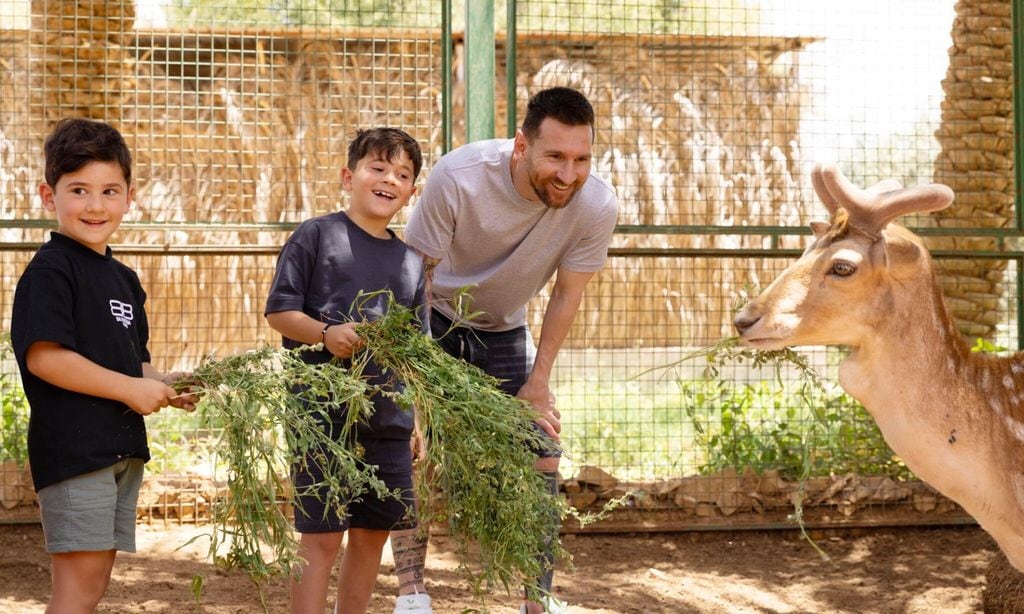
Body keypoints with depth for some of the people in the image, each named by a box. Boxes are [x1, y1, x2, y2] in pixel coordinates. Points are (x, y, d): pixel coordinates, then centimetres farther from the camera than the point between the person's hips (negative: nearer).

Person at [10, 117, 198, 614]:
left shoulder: (124, 279, 17)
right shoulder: (50, 271, -10)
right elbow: (43, 356, -19)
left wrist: (163, 386, 3)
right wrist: (131, 389, -16)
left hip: (123, 449, 9)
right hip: (72, 445, -9)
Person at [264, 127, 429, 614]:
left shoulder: (410, 261, 13)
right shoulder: (316, 235, -3)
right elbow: (278, 311, -5)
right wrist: (326, 334, -22)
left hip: (389, 421, 6)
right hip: (323, 416, -6)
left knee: (372, 533, 12)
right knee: (321, 536, -5)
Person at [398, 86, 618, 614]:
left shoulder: (596, 206, -27)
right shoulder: (457, 177, -34)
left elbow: (566, 295, -11)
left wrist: (538, 383, -7)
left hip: (504, 330, 3)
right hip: (435, 318, -3)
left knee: (542, 460, 0)